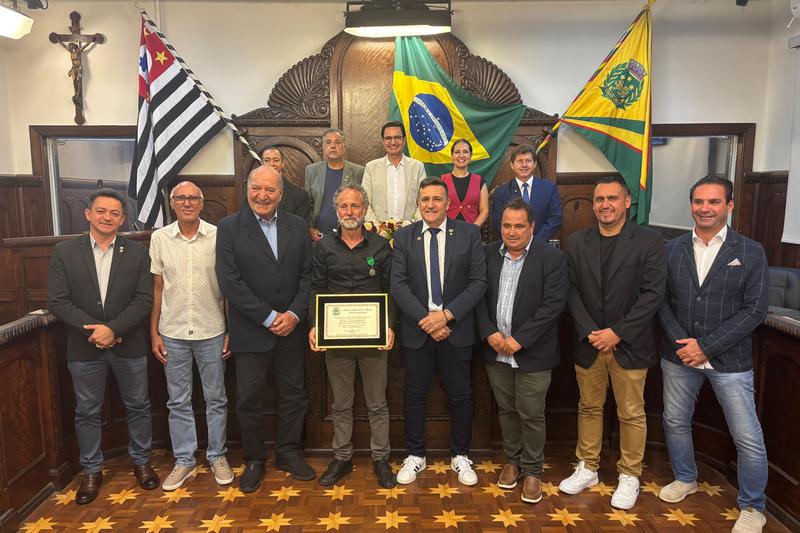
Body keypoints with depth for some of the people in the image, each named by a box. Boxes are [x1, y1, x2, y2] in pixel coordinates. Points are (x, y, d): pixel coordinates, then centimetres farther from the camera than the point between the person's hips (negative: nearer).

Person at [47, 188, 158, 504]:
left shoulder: (137, 253, -2)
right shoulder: (64, 252, -1)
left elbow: (144, 300, -7)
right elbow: (57, 302, -6)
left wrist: (113, 329, -18)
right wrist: (95, 329, -16)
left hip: (129, 346, 0)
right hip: (84, 347, 0)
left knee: (138, 406, 12)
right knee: (87, 412, 13)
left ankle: (141, 462, 31)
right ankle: (92, 471, 30)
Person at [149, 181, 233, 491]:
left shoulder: (218, 237, -5)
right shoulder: (159, 238, 1)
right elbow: (157, 289, 5)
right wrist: (154, 333, 3)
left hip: (211, 332, -1)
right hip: (173, 333, 2)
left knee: (216, 399, 10)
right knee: (178, 402, 12)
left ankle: (217, 457, 26)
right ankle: (184, 460, 26)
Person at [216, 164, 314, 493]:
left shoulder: (298, 227, 4)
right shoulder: (228, 228, -4)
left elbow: (307, 276, 3)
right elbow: (230, 282, -11)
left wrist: (294, 314, -11)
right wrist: (269, 317, -14)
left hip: (290, 328, 3)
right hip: (250, 331, -2)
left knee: (293, 394, 12)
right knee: (249, 399, 9)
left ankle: (288, 453, 31)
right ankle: (253, 460, 28)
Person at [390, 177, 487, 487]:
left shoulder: (469, 234, -2)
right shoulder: (403, 237, 1)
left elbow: (478, 282, -6)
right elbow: (398, 285, -5)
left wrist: (447, 315, -16)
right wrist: (426, 320, -15)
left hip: (456, 329, 0)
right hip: (417, 329, 1)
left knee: (460, 395, 11)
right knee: (414, 394, 10)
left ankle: (460, 455, 31)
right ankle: (415, 455, 29)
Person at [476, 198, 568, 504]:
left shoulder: (552, 258, -8)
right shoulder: (489, 255, 4)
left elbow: (553, 304, -14)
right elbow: (479, 297, 5)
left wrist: (519, 340, -17)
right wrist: (490, 333, -9)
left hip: (532, 353, -3)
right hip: (496, 350, 4)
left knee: (531, 415, 6)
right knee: (506, 410, 16)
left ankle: (532, 470, 24)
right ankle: (512, 460, 35)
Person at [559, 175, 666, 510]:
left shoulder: (649, 241, -5)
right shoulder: (577, 242, 5)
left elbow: (652, 294, -10)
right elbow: (571, 291, 2)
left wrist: (618, 332, -15)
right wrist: (589, 332, -9)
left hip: (629, 345, -3)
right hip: (589, 343, 3)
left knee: (631, 414, 8)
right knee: (589, 408, 14)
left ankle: (629, 475, 26)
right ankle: (587, 468, 30)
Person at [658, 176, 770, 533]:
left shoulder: (750, 252, -6)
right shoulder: (672, 249, 1)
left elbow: (755, 309, -10)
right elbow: (661, 301, 1)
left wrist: (707, 347, -15)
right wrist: (681, 342, -12)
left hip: (729, 359, -3)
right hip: (678, 355, 3)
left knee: (748, 439, 3)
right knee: (675, 422, 17)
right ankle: (685, 479, 41)